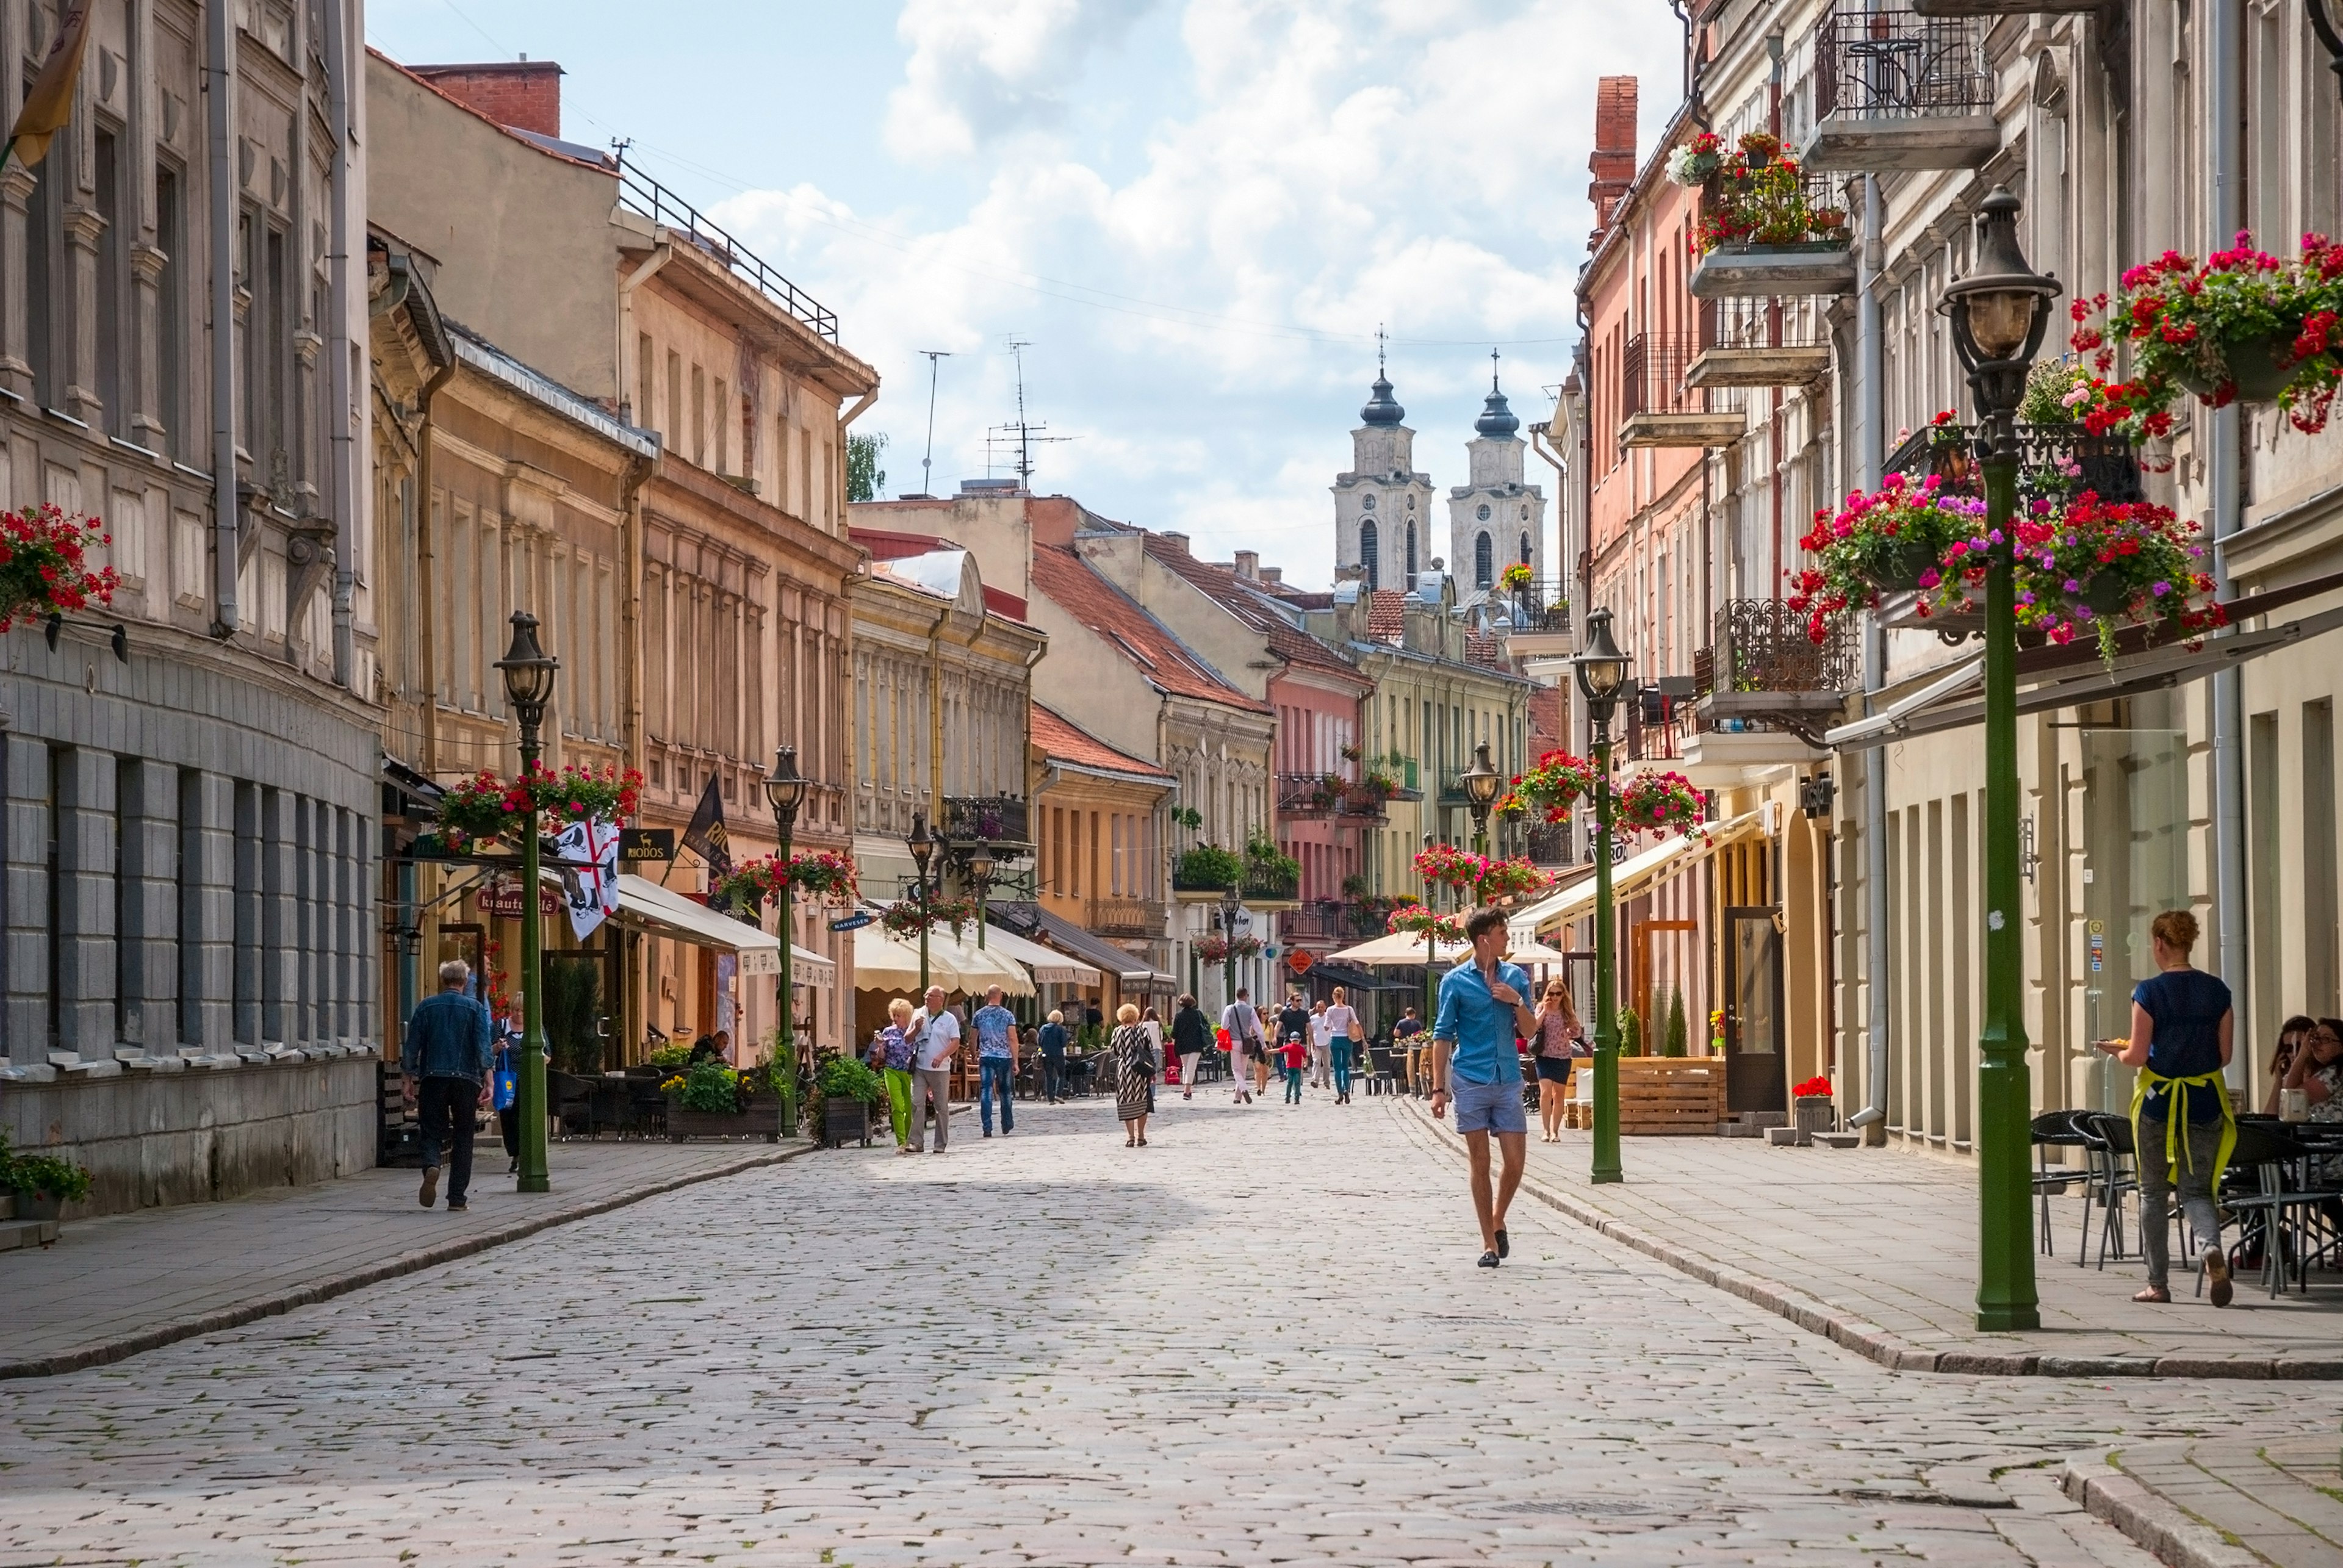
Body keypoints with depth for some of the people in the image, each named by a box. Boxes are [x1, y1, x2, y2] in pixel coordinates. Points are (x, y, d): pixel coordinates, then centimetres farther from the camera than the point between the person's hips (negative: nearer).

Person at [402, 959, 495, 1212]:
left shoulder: (426, 1008, 6)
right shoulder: (475, 1009, 3)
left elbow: (411, 1049, 4)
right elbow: (483, 1049, -6)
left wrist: (409, 1081, 9)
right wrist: (487, 1082, -8)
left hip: (432, 1079, 1)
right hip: (465, 1079, -1)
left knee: (432, 1133, 6)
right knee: (462, 1139, 8)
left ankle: (431, 1166, -28)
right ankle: (457, 1198, 5)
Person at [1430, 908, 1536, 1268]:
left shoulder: (1515, 977, 8)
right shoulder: (1455, 981, -2)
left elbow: (1529, 1030, 10)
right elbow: (1443, 1035, 0)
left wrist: (1517, 1002, -10)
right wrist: (1439, 1089, -4)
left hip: (1508, 1081, 3)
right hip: (1471, 1081, -3)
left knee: (1516, 1162, 0)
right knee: (1480, 1164, 1)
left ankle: (1498, 1222, 24)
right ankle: (1489, 1243, 8)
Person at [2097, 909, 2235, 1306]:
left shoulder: (2149, 992, -10)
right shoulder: (2217, 991, 1)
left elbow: (2138, 1056, -11)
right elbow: (2224, 1056, 4)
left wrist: (2118, 1051, 10)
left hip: (2158, 1101, -3)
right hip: (2205, 1102, 3)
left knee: (2154, 1191, 11)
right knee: (2198, 1190, 8)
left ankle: (2157, 1283, 15)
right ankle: (2212, 1247, -23)